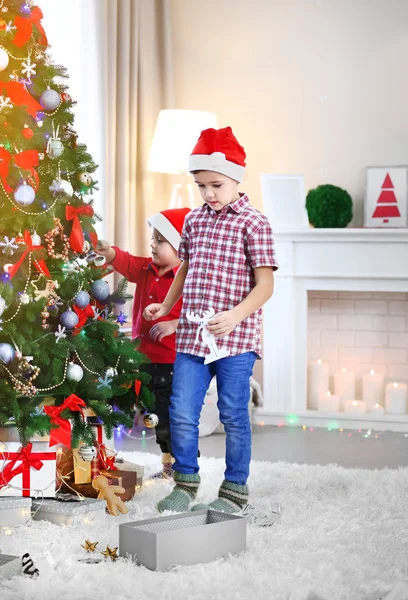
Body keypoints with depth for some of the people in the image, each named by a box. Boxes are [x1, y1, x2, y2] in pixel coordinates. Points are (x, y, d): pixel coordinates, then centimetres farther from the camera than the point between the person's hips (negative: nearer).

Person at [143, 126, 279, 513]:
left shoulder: (253, 223, -5)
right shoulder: (194, 220, 11)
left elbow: (264, 285, -10)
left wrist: (234, 316, -22)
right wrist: (165, 306, 23)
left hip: (235, 339, -5)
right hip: (191, 335, 5)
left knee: (233, 416, 4)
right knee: (182, 414, 4)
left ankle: (234, 490, 19)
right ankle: (185, 482, 23)